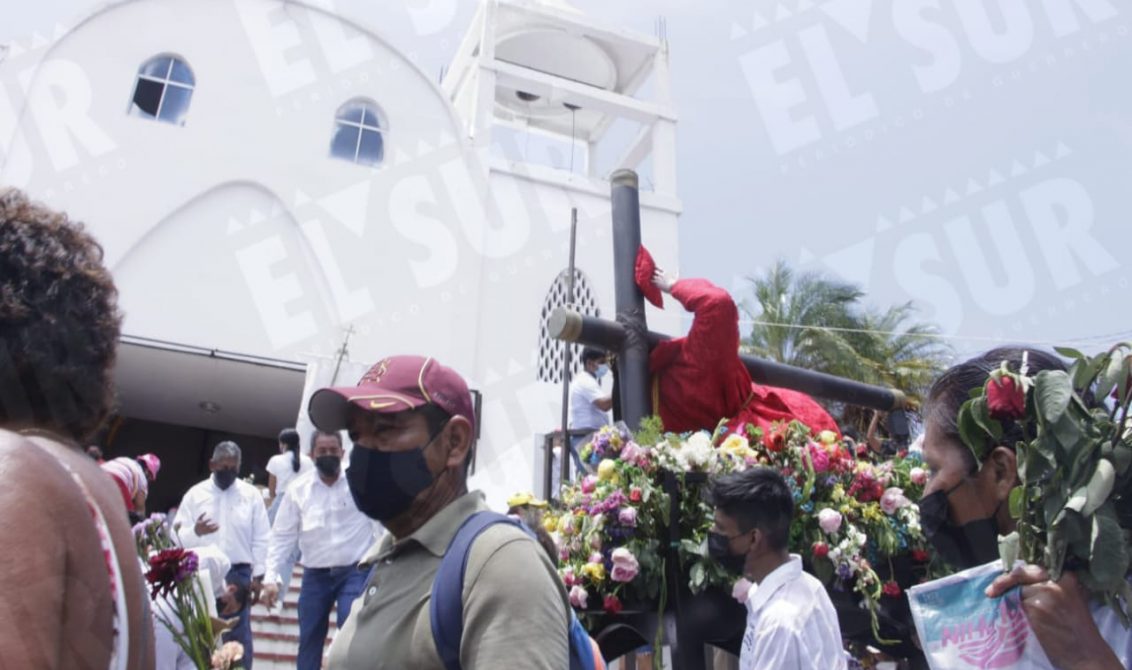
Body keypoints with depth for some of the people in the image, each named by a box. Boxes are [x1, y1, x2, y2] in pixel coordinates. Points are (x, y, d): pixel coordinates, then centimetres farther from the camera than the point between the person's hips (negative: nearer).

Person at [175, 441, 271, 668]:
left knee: (238, 635, 0)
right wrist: (194, 532, -21)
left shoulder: (251, 494, 2)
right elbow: (178, 535, 1)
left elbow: (261, 539, 3)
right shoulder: (195, 494, 4)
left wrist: (258, 575, -1)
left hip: (238, 574, -1)